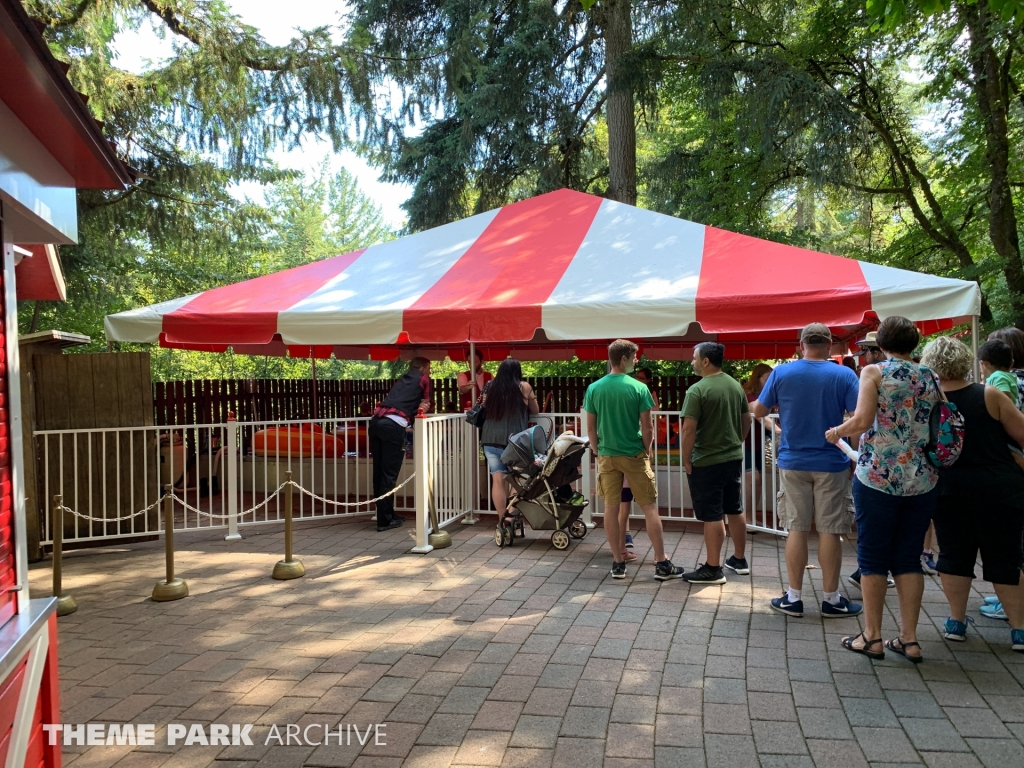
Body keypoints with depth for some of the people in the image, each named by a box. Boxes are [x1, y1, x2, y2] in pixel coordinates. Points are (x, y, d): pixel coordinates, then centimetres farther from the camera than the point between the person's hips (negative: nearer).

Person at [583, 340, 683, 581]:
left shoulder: (594, 389, -2)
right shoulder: (638, 388, -10)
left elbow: (591, 427, 3)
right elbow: (647, 427, -8)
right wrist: (647, 451, 8)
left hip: (607, 456, 3)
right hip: (634, 455, -3)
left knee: (611, 509, 9)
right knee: (650, 508, 5)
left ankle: (618, 563, 14)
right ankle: (662, 564, 9)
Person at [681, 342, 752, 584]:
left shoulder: (697, 390, -17)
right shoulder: (736, 385, 5)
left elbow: (689, 430, -20)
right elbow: (746, 420, 14)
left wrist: (686, 459, -10)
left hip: (706, 462, -7)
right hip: (734, 458, 8)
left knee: (713, 516, -2)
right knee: (735, 510, 17)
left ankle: (713, 569, 5)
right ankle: (739, 559, 29)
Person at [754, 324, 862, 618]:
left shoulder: (781, 373, -3)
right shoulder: (844, 375, -6)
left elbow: (758, 411, 3)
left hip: (793, 462, 1)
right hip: (831, 463, -1)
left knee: (797, 529, 8)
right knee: (829, 530, 6)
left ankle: (793, 598, 13)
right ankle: (831, 599, 15)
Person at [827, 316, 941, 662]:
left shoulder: (874, 372, -6)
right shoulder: (929, 377, 8)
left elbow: (862, 420, -17)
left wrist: (836, 432, 1)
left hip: (878, 476, -4)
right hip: (922, 479, 4)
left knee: (873, 556, 6)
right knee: (909, 557, 12)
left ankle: (872, 637, 11)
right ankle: (909, 639, 15)